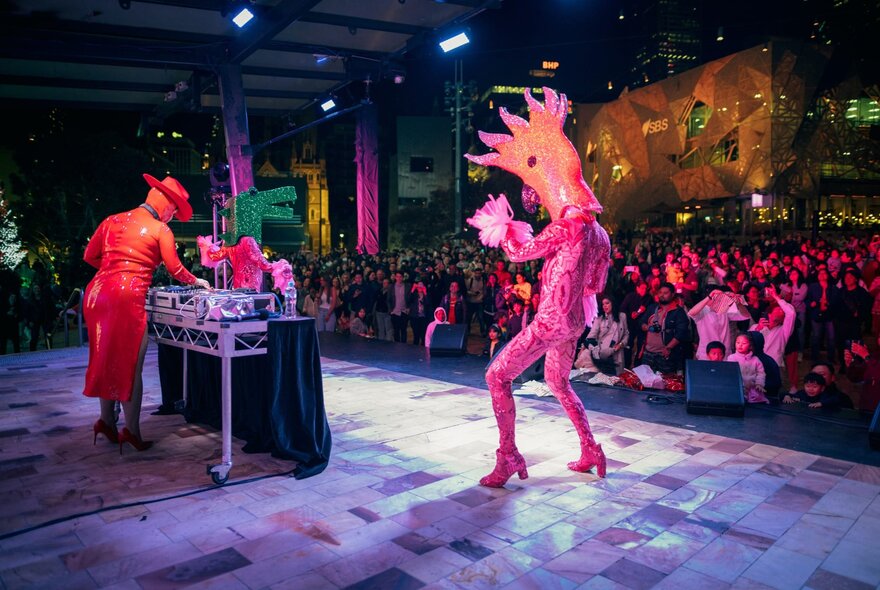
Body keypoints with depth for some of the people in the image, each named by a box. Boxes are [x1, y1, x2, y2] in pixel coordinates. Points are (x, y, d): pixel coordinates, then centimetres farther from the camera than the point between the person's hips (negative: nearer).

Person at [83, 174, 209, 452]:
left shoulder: (113, 221, 14)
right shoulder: (161, 230, 1)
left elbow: (90, 256, 16)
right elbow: (176, 270, 6)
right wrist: (197, 281, 23)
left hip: (97, 292, 6)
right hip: (127, 297, -6)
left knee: (106, 359, 18)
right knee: (131, 365, 1)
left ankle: (107, 420, 26)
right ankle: (131, 430, 6)